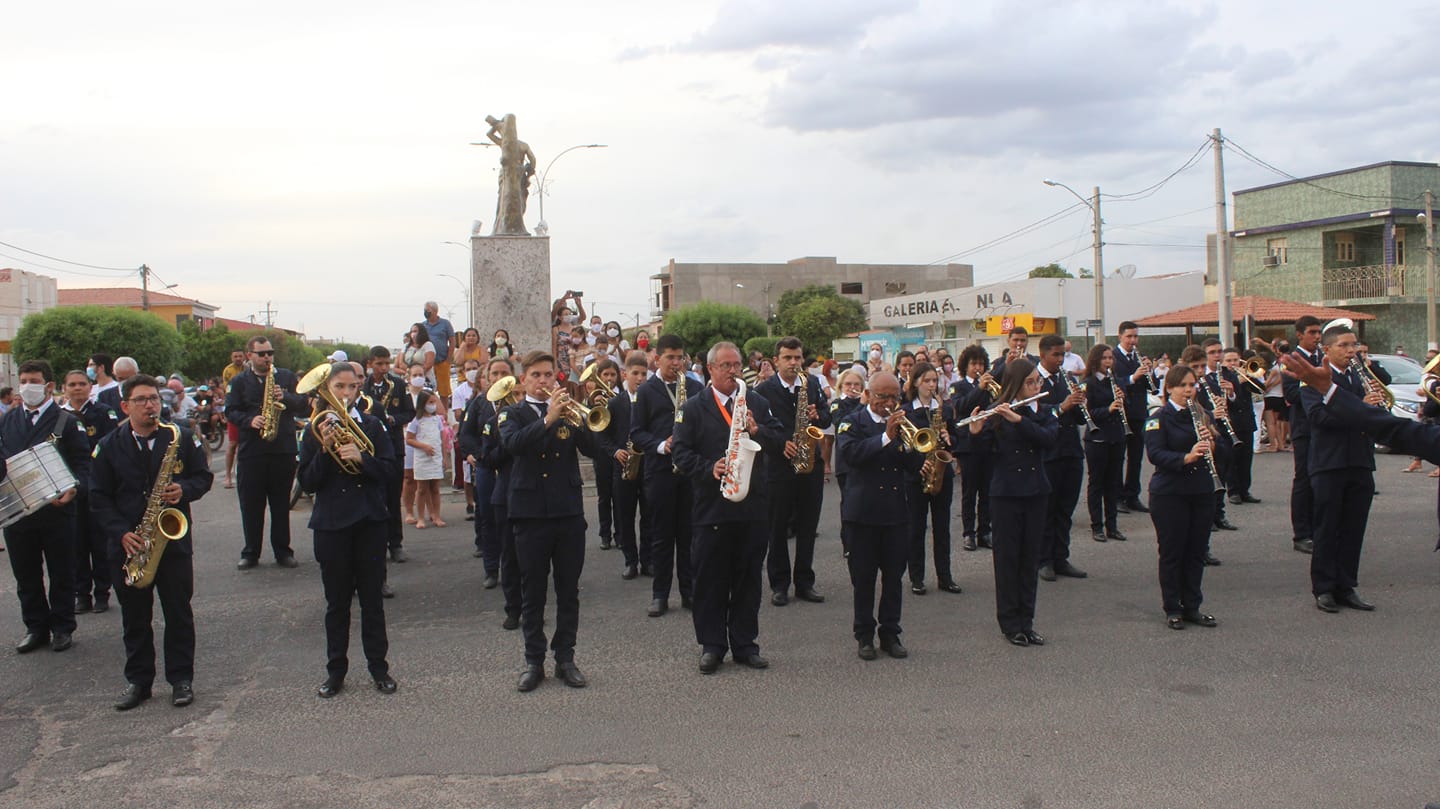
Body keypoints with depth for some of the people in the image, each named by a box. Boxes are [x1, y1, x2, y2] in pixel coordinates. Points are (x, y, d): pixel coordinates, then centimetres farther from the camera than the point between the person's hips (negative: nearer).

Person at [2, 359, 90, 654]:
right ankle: (35, 627, 23)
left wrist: (73, 489, -22)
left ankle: (62, 627, 19)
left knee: (61, 574, 7)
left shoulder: (67, 422, -3)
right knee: (26, 576, 11)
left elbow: (83, 463, -5)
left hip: (56, 510, -4)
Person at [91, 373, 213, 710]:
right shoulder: (108, 446, 1)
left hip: (174, 538, -1)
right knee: (135, 616, 9)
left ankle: (181, 679, 16)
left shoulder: (181, 438, 1)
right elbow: (99, 498, 0)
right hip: (127, 545, 1)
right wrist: (121, 533, -12)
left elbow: (204, 476, 6)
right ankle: (138, 681, 20)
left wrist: (184, 490, -16)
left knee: (178, 612, 5)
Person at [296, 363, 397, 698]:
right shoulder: (316, 429, 2)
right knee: (337, 602, 8)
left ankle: (379, 668, 15)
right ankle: (336, 671, 17)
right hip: (332, 523, 0)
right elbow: (307, 482, -3)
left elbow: (389, 471, -3)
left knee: (372, 598, 6)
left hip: (370, 522, 0)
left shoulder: (371, 426, 4)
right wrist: (325, 450, -17)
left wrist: (361, 457, -19)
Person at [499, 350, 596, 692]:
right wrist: (548, 419, -27)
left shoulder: (566, 410, 9)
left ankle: (565, 658, 16)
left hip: (569, 511, 2)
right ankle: (534, 661, 14)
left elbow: (590, 447, -4)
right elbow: (513, 443, -18)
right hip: (530, 511, -2)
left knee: (568, 590, 7)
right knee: (532, 592, 5)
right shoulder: (512, 414, 4)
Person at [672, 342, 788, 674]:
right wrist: (709, 469, -19)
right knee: (710, 580, 3)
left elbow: (780, 443, 5)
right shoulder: (693, 408, 1)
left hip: (753, 506, 3)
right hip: (711, 506, -3)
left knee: (748, 580, 9)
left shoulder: (757, 402, 10)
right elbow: (681, 451, -5)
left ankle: (745, 644, 19)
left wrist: (757, 430, -14)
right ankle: (712, 645, 13)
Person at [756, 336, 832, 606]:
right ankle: (779, 584, 14)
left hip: (810, 464, 3)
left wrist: (817, 416, -11)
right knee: (777, 528, 4)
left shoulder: (813, 384, 7)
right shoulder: (763, 390, -5)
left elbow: (827, 417, 11)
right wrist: (780, 444, -18)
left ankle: (804, 582, 19)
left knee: (808, 526, 9)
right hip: (778, 465, -3)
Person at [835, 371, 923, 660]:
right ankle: (864, 635, 14)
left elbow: (917, 466, 3)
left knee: (894, 576, 7)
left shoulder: (902, 422, 10)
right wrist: (886, 437, -24)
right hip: (862, 512, -3)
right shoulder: (853, 422, 0)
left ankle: (890, 633, 18)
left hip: (896, 511, 3)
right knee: (863, 577, 4)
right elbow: (850, 452, -20)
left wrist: (905, 443, -15)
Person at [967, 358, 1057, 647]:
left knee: (1030, 558, 9)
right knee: (1007, 557, 3)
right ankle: (1010, 624, 12)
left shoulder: (1044, 413, 5)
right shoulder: (997, 414, -6)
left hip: (1035, 493, 4)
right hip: (1006, 493, -4)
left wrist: (1019, 420, -27)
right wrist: (975, 432, -34)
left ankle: (1026, 622, 18)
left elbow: (1049, 437, -15)